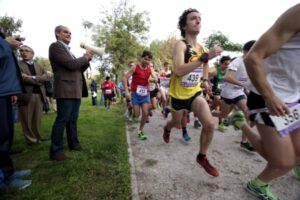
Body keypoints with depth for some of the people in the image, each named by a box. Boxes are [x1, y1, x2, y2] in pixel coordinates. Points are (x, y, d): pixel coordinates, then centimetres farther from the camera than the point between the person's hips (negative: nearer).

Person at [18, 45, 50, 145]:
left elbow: (46, 76, 1)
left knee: (37, 118, 12)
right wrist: (38, 80, -9)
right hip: (26, 95, -4)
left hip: (40, 95, 4)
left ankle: (37, 136, 25)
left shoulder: (39, 65, 16)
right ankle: (31, 139, 13)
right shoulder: (17, 65, 2)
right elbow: (22, 77, -13)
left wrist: (32, 78, -12)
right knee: (27, 119, 3)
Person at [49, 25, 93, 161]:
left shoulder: (67, 50, 23)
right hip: (65, 90, -9)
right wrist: (85, 57, -1)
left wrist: (87, 60, 7)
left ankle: (73, 144, 27)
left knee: (73, 119, 15)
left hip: (75, 90, 9)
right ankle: (56, 151, 5)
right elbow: (71, 64, -16)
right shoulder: (55, 46, -5)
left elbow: (78, 69, 21)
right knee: (62, 120, -5)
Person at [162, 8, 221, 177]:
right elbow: (178, 71, -36)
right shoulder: (180, 45, -19)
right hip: (179, 95, -4)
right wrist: (205, 57, -40)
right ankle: (167, 129, 58)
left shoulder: (202, 48, 2)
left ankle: (202, 157, 12)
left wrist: (205, 79, 7)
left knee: (210, 124, -13)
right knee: (176, 122, 18)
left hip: (195, 93, 4)